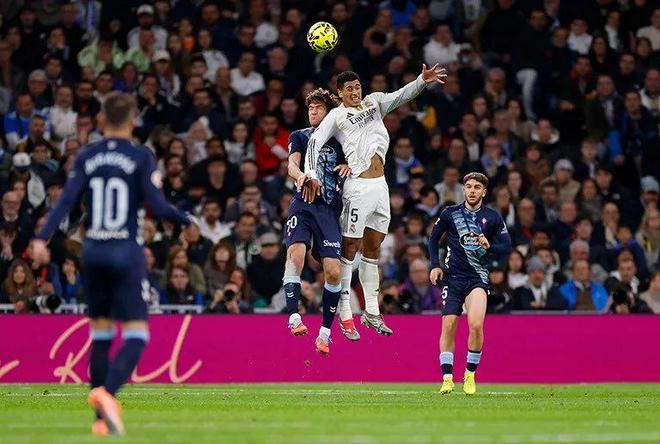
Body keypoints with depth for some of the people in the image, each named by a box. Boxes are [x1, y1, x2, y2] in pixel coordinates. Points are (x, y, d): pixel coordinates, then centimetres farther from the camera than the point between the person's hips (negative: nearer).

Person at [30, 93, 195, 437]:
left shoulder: (86, 158, 3)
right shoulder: (141, 157, -6)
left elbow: (67, 200, -7)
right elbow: (156, 205, -11)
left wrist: (42, 238, -11)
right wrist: (188, 221, 6)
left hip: (92, 252, 4)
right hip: (126, 253, -4)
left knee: (100, 335, 13)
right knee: (136, 335, -3)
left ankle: (101, 419, 12)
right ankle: (107, 392, -29)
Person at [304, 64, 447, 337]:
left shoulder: (374, 102, 16)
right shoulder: (336, 116, 1)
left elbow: (402, 96, 4)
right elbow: (315, 142, -7)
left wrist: (423, 80, -15)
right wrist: (312, 175, -21)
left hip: (380, 186, 6)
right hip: (358, 188, -6)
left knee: (373, 248, 11)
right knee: (350, 247, -3)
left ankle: (371, 312, 16)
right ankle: (344, 312, 2)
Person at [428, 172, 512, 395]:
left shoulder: (492, 217, 3)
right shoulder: (450, 213, 4)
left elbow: (507, 245, 6)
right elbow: (433, 239, 15)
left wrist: (489, 246, -14)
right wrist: (435, 265, 3)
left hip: (478, 277, -1)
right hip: (453, 276, 1)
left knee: (476, 325, -19)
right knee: (448, 326, -5)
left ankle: (470, 375, -3)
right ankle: (447, 378, 3)